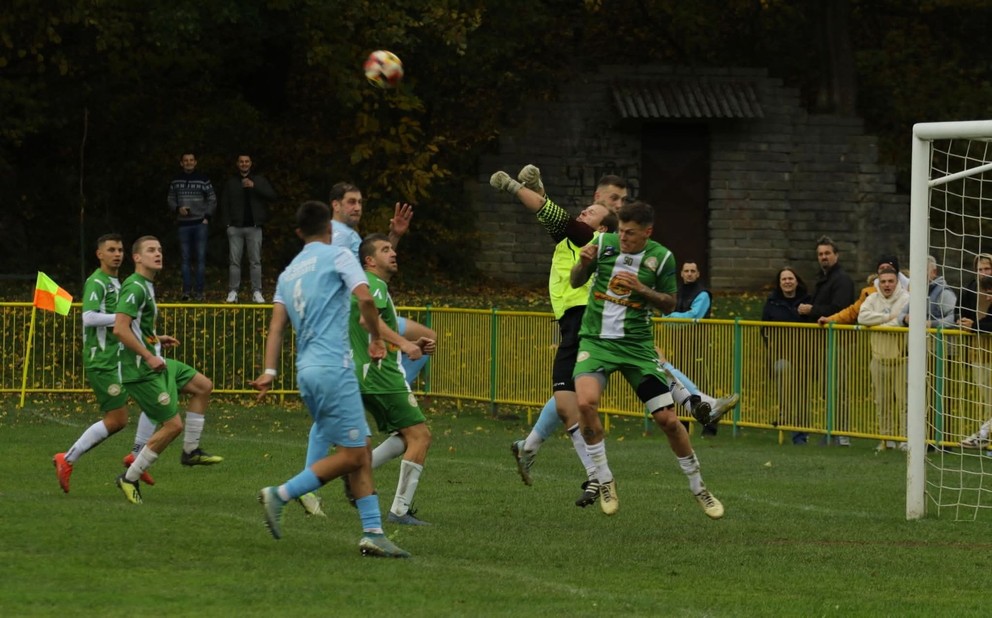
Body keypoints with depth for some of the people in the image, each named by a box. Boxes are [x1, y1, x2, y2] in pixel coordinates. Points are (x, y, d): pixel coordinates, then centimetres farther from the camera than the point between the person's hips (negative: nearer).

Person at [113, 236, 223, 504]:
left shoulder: (147, 287, 15)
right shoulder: (135, 288, -17)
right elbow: (120, 329, -27)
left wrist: (157, 340, 13)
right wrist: (149, 356, -23)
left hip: (154, 363, 10)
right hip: (141, 370, -10)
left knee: (203, 386, 15)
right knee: (173, 424, -8)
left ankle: (190, 451, 19)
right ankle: (130, 478, 2)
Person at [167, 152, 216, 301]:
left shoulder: (203, 180, 1)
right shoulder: (176, 182, 7)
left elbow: (212, 200, 5)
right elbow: (171, 201, 12)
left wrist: (207, 217, -4)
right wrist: (178, 209, -8)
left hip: (200, 223, -2)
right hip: (183, 224, 2)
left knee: (201, 257, -3)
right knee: (185, 258, 2)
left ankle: (199, 291, -1)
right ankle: (186, 290, 5)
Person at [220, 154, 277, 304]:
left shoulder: (259, 180, 9)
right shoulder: (230, 183, 12)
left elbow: (272, 196, -4)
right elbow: (224, 204, 10)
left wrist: (254, 186, -16)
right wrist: (228, 223, -2)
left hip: (254, 227, -1)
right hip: (235, 227, 1)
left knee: (255, 261, -2)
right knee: (234, 261, -1)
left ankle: (257, 293, -1)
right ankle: (233, 292, 1)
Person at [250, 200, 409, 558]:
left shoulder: (288, 273, 19)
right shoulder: (338, 256, 0)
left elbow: (277, 325, 11)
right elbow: (364, 298, -14)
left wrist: (269, 372, 5)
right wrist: (376, 338, 0)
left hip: (306, 369, 8)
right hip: (333, 367, -8)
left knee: (361, 450, 9)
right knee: (353, 454, -5)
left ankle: (372, 533, 3)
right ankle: (280, 494, -9)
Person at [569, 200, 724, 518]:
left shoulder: (661, 257, -5)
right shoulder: (604, 243, -4)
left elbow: (669, 304, 4)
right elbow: (576, 282, 7)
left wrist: (642, 289, -15)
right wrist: (583, 263, -15)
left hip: (637, 345, 0)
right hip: (596, 339, 0)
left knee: (667, 418, -3)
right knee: (585, 401, -28)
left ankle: (698, 488, 18)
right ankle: (603, 479, -9)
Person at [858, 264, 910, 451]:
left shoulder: (906, 299, -6)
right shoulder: (873, 299, 9)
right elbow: (862, 317, -7)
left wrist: (877, 323, -10)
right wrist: (888, 317, -13)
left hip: (901, 358, -5)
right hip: (880, 358, 5)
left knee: (903, 399, -6)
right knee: (882, 401, 9)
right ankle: (887, 437, 17)